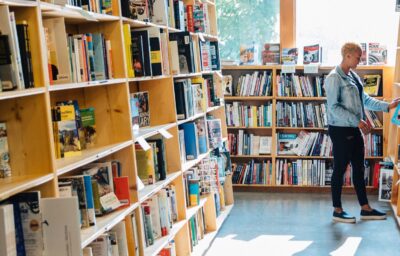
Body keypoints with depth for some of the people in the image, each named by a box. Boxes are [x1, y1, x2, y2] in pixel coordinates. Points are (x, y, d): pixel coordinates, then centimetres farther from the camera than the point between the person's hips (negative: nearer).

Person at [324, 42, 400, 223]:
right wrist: (357, 121, -20)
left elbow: (365, 100, 17)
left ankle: (365, 208, 23)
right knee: (340, 169, 1)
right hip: (340, 130, -8)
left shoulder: (354, 77, 11)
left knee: (359, 169, 13)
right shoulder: (334, 78, -14)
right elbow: (333, 107, -19)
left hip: (354, 130, 8)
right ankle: (337, 210, 14)